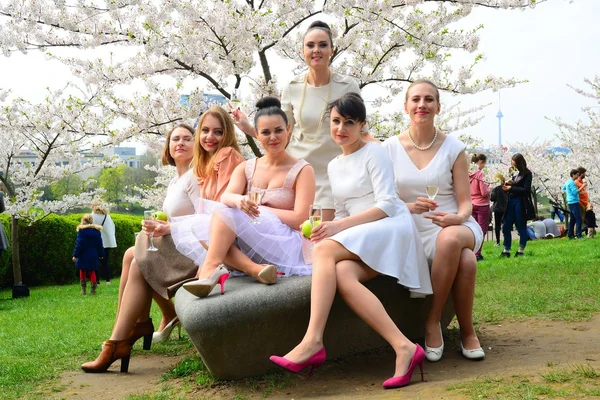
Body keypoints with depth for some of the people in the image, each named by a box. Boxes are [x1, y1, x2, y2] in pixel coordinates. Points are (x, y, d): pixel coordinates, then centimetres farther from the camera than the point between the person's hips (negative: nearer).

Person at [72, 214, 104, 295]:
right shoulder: (96, 230, 4)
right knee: (92, 272, 10)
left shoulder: (82, 230, -10)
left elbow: (79, 244, -12)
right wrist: (101, 254, 17)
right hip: (93, 255, 3)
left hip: (83, 255, -3)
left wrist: (75, 255, -8)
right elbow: (99, 244, 9)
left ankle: (83, 290, 10)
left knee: (82, 272, 10)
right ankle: (93, 290, 5)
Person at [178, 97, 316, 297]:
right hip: (249, 249, 5)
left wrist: (258, 209, -9)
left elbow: (300, 220, -9)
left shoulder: (302, 170, 0)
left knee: (227, 212, -24)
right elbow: (226, 197, -8)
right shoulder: (246, 168, 12)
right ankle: (254, 269, -35)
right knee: (198, 227, -20)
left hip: (287, 247, -5)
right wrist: (238, 200, -32)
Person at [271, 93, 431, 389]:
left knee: (324, 250, -30)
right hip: (359, 242, 6)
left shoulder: (373, 153, 0)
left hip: (391, 229, -6)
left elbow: (387, 205, -10)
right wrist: (331, 228, -2)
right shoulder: (333, 166, 21)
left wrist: (341, 227, -18)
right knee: (342, 275, -31)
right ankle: (404, 348, -36)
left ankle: (313, 341, -36)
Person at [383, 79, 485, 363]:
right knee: (466, 260, -33)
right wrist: (409, 207, -19)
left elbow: (465, 202, 0)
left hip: (457, 226, 1)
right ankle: (466, 331, -10)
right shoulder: (390, 148, 3)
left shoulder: (453, 148, 3)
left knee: (449, 238, -38)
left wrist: (458, 217, -23)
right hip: (416, 233, 0)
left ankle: (432, 322, -20)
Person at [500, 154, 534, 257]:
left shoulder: (527, 174, -6)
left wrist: (511, 188, -16)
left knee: (521, 227, 3)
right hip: (511, 201, 6)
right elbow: (512, 186, 12)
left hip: (521, 203, -6)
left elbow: (526, 189, -13)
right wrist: (509, 183, -10)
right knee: (506, 227, 4)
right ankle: (506, 250, 12)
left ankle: (521, 251, 11)